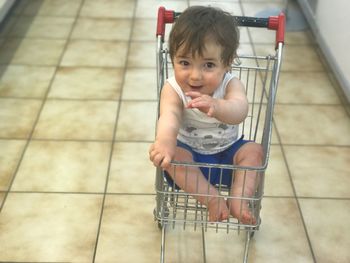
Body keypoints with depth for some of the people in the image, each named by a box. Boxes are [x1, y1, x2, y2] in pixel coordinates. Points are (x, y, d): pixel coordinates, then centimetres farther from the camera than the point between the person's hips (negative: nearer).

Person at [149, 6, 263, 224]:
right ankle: (213, 199, -28)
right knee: (173, 155, -30)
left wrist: (216, 106, -68)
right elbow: (169, 116, -41)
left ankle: (238, 200, -24)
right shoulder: (173, 89, -21)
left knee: (254, 150, -22)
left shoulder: (231, 85, -21)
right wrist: (165, 141, -65)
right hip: (189, 154, -1)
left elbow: (240, 110, -44)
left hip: (227, 154, 1)